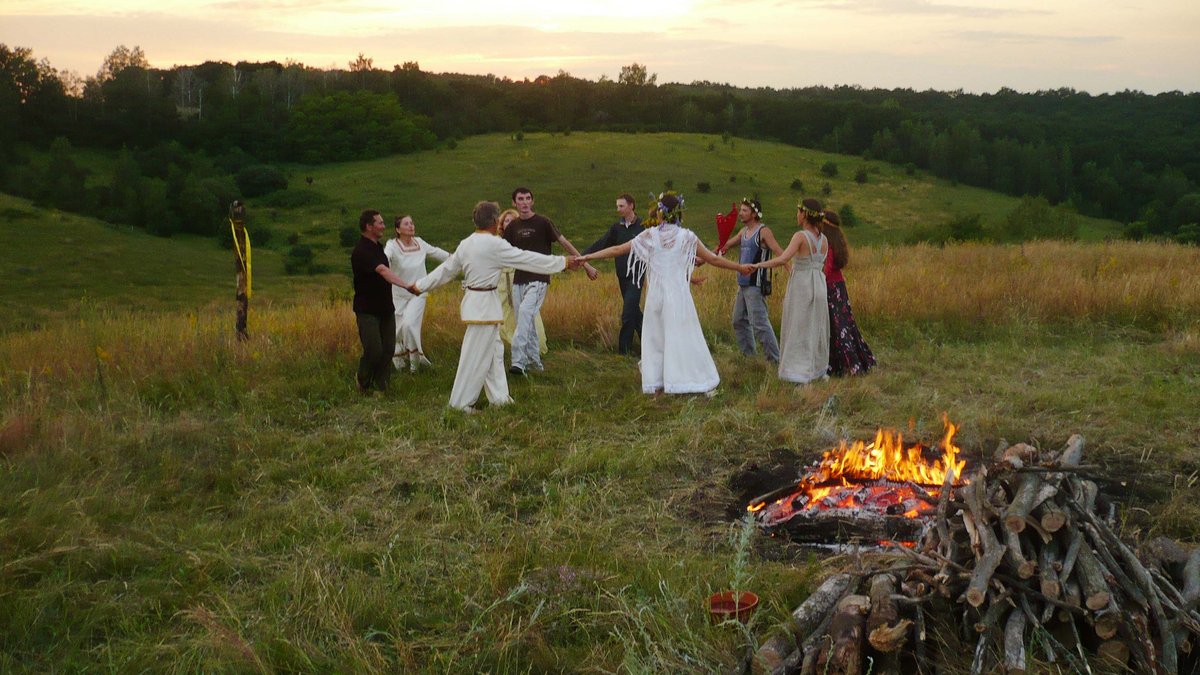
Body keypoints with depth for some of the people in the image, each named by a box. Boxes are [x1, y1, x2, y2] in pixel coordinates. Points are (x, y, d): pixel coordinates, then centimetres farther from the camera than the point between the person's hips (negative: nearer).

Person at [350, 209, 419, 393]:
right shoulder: (361, 252, -20)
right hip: (367, 310, -8)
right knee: (374, 350, -10)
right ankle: (363, 382, 16)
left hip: (385, 308, 8)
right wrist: (406, 285, -44)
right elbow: (383, 271, -33)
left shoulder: (378, 247, 10)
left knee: (388, 349, 4)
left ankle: (381, 387, 14)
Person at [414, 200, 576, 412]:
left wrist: (420, 285, 23)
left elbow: (446, 269, 12)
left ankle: (498, 396, 27)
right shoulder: (495, 245, -16)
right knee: (477, 355, 0)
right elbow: (528, 259, -13)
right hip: (485, 304, -9)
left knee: (494, 349, 19)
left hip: (472, 300, 9)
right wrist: (563, 262, -5)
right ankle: (461, 401, 7)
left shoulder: (465, 244, 7)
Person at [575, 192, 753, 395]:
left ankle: (654, 383, 14)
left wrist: (586, 257, 11)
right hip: (679, 296, -1)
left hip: (655, 295, 1)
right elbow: (713, 259, 4)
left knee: (654, 338, 13)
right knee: (685, 338, 3)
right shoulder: (687, 237, -3)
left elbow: (617, 250, 2)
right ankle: (703, 383, 6)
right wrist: (739, 267, 17)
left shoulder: (650, 235, -1)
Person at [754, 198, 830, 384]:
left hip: (801, 285, -6)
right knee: (816, 328, 17)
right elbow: (822, 266, 11)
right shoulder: (824, 240, 6)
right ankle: (818, 369, 25)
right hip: (819, 286, 6)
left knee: (799, 329, 0)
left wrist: (758, 265, -18)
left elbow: (783, 259, -25)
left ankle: (800, 372, -1)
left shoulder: (800, 236, -14)